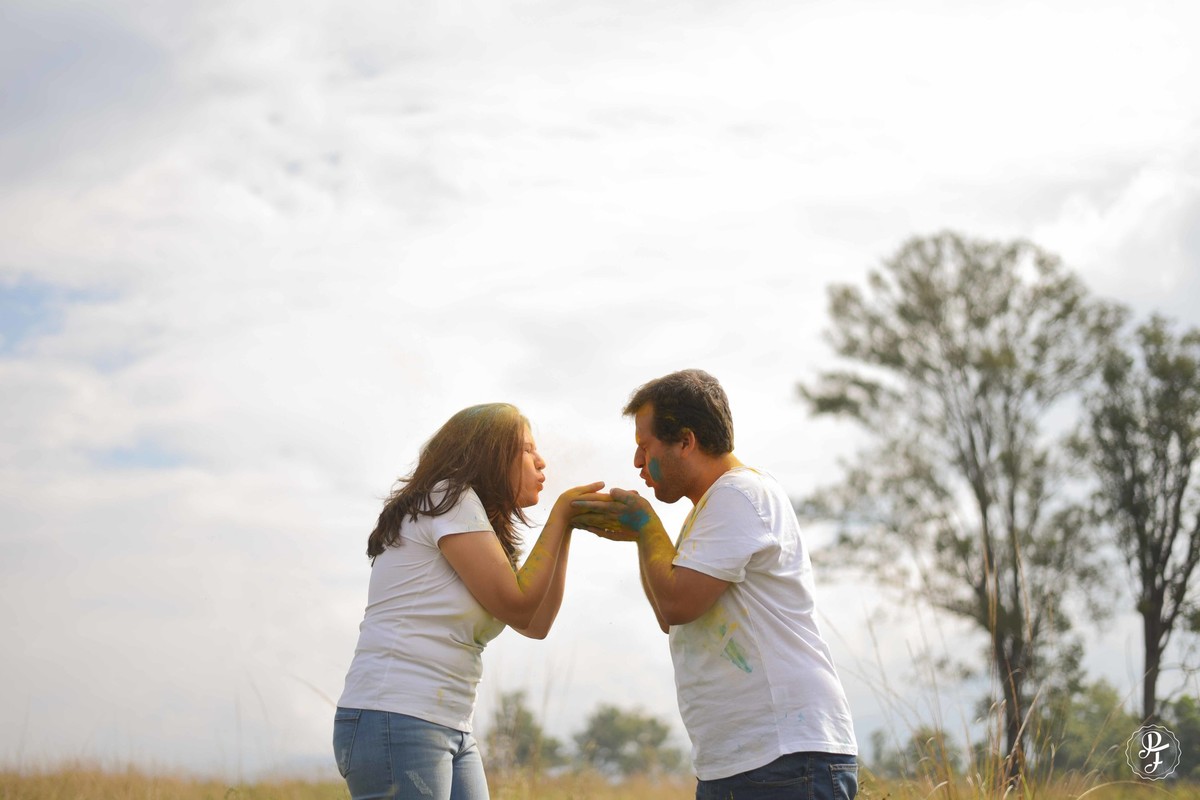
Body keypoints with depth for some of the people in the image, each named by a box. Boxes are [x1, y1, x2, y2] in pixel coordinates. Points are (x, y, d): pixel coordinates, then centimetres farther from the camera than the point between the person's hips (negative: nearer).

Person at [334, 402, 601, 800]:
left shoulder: (476, 519, 23)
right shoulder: (448, 498, -6)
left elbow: (536, 624, 15)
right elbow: (517, 606, -10)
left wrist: (566, 527, 14)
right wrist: (559, 516, -2)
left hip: (452, 732, 10)